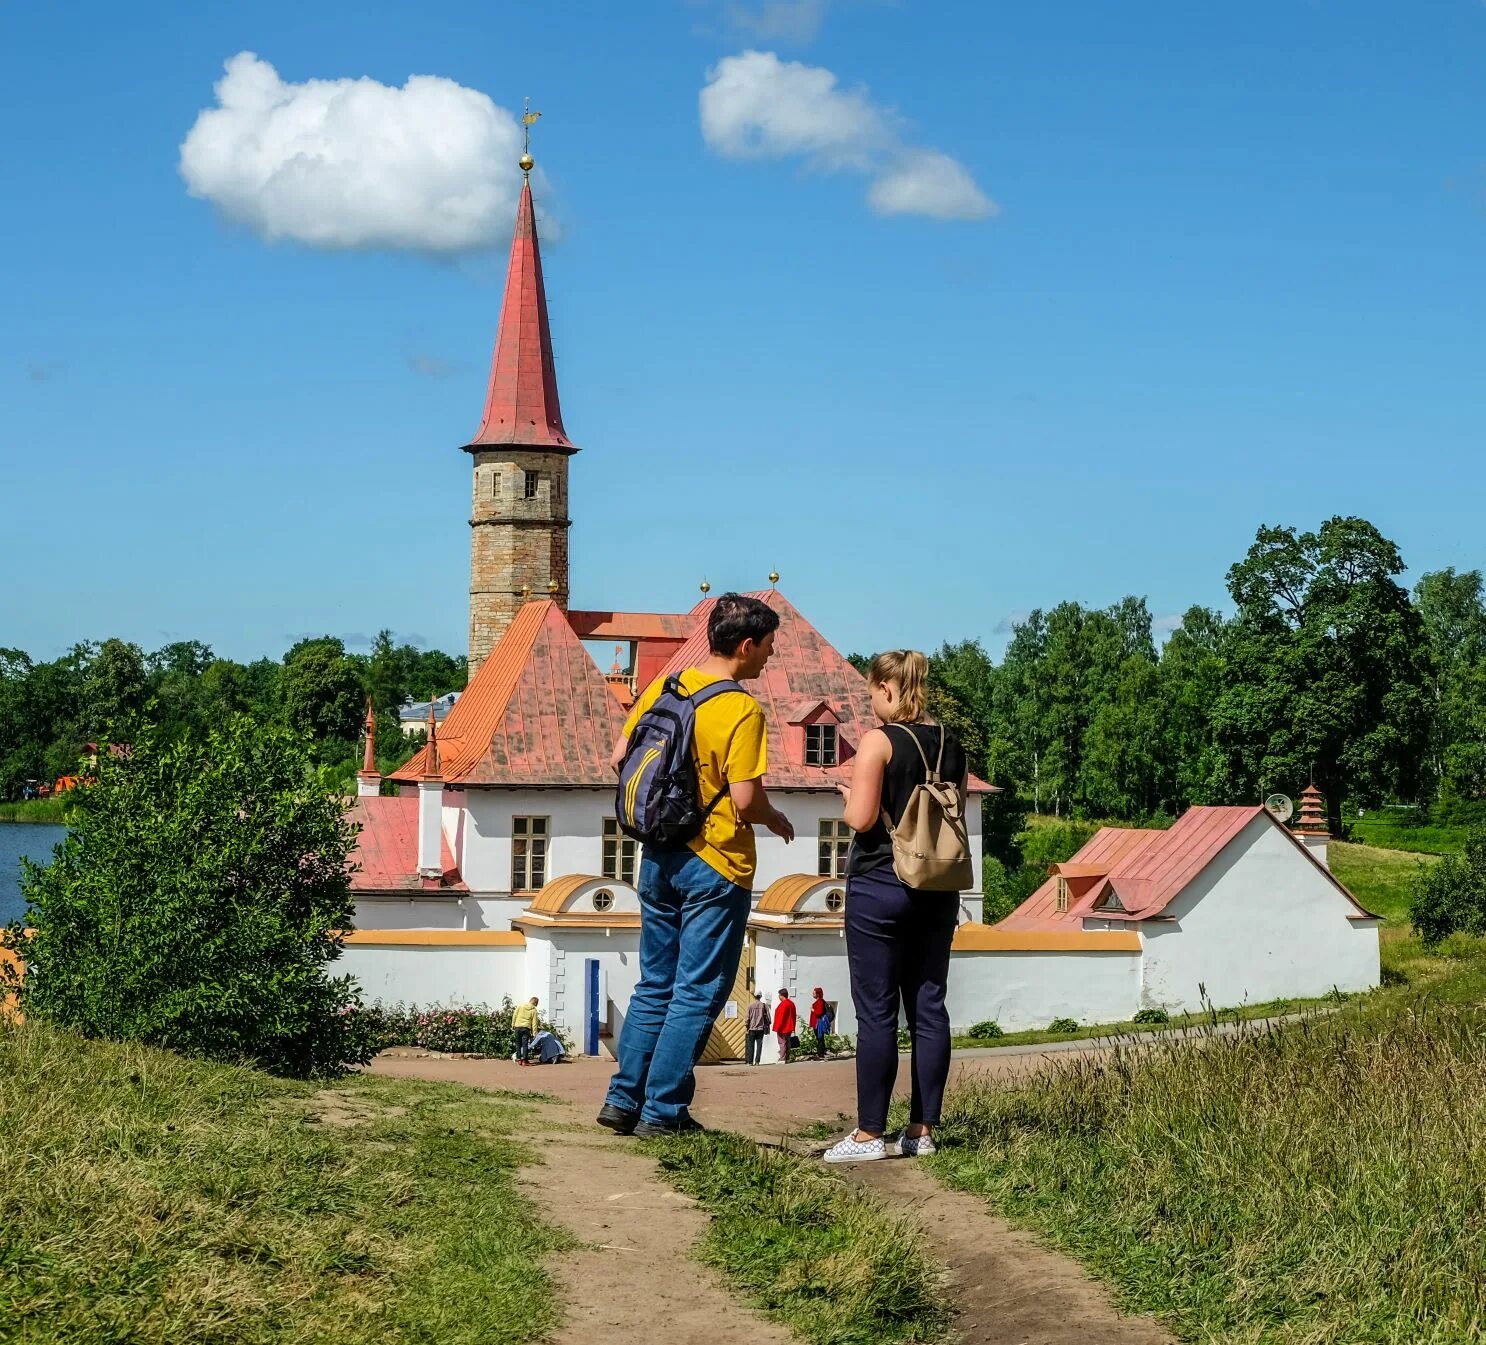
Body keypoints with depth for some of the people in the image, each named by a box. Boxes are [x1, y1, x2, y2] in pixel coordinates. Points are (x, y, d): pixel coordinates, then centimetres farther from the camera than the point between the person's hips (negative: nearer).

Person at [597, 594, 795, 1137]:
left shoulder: (664, 687, 3)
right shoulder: (742, 710, -17)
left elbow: (618, 760, 7)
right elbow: (746, 801, -20)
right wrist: (777, 819, 0)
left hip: (659, 858, 7)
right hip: (716, 867, -7)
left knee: (654, 985, 17)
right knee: (697, 994, 3)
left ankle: (623, 1100, 16)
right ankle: (663, 1112, 5)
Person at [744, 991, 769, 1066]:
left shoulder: (750, 1006, -5)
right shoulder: (764, 1005, -3)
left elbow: (747, 1017, -3)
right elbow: (767, 1017, 0)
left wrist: (747, 1026, 9)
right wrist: (767, 1026, 12)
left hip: (752, 1028, -1)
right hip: (761, 1028, 1)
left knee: (751, 1045, 5)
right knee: (759, 1045, 4)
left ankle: (750, 1061, 3)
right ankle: (757, 1061, -2)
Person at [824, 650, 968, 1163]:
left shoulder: (878, 742, -11)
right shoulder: (951, 745, 8)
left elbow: (860, 818, -15)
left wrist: (848, 793, 4)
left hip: (879, 886, -6)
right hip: (937, 890, 6)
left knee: (876, 1011, -3)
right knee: (928, 1008, 7)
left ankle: (869, 1134, -2)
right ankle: (922, 1130, 10)